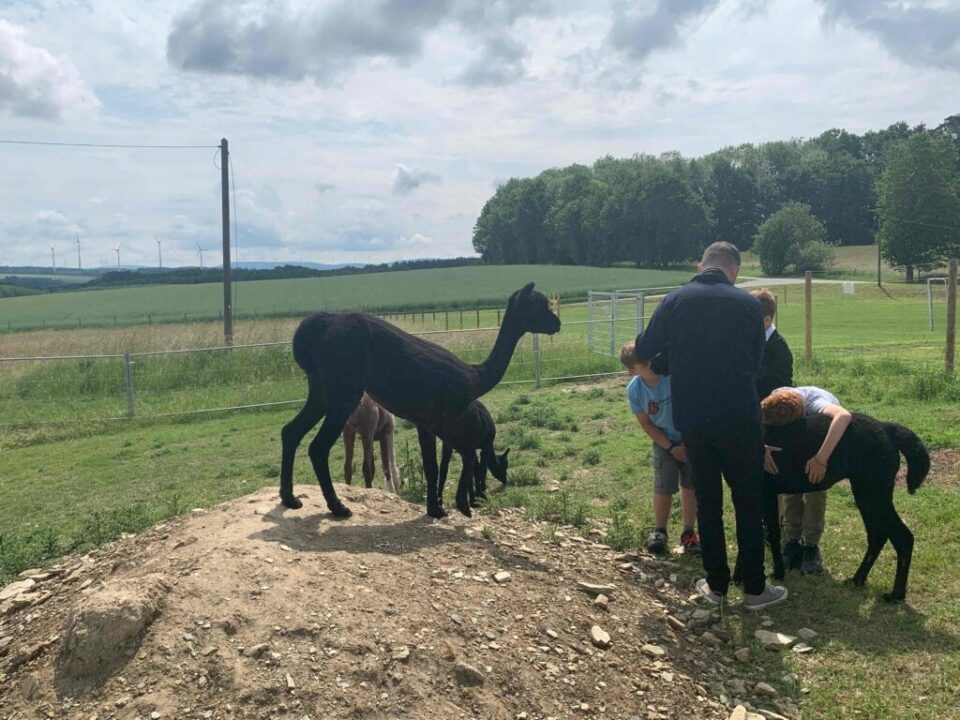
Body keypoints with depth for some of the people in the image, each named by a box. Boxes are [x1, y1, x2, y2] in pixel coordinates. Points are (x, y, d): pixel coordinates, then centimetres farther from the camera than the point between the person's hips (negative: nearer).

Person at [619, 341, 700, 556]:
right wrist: (671, 448, -8)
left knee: (690, 486, 4)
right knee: (663, 488, -2)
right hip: (664, 442, 1)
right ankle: (659, 531, 19)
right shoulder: (634, 390, -16)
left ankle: (688, 533, 19)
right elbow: (646, 424, -7)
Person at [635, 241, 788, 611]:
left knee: (707, 500, 14)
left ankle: (716, 585, 20)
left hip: (692, 417, 2)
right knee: (748, 501, 9)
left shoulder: (676, 300, -2)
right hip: (739, 417, -2)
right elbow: (756, 362, 5)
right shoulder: (748, 303, -3)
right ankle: (754, 588, 13)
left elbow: (644, 351, 4)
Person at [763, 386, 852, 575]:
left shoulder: (815, 403, -45)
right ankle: (792, 543, 1)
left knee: (815, 485, -19)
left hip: (827, 440, -4)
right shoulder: (777, 401, -32)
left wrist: (821, 459, -65)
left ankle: (811, 547, -5)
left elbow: (844, 416, -65)